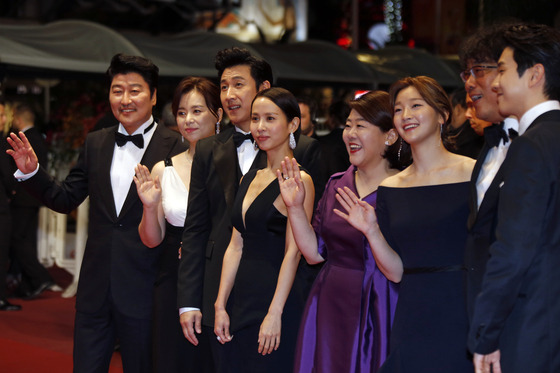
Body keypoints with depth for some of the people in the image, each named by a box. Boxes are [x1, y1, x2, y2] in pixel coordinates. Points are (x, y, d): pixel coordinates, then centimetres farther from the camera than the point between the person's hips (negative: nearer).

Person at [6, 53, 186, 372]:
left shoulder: (176, 148, -8)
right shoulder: (95, 143, 9)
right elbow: (66, 199, 12)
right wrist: (32, 172, -2)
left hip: (144, 287, -4)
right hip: (96, 286, 5)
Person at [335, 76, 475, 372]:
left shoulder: (475, 174, -5)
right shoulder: (390, 189, 7)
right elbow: (396, 271, 5)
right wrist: (372, 233, -9)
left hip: (465, 318, -4)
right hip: (412, 323, 4)